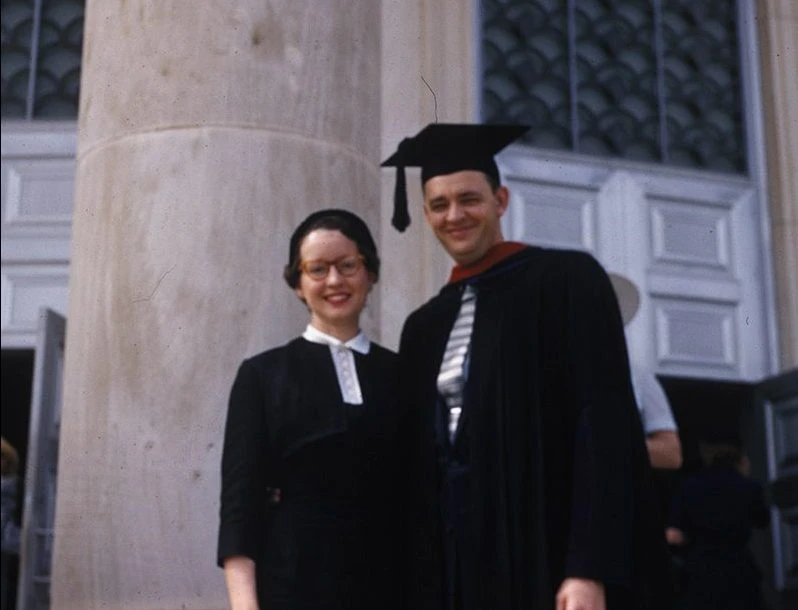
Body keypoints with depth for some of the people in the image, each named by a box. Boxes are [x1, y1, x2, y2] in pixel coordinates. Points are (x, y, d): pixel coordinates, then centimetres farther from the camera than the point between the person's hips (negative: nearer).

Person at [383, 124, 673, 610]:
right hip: (458, 562, 5)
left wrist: (591, 569, -19)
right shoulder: (425, 327, 14)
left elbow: (605, 423, -11)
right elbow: (418, 463, 14)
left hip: (549, 555, -5)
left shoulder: (568, 280, -3)